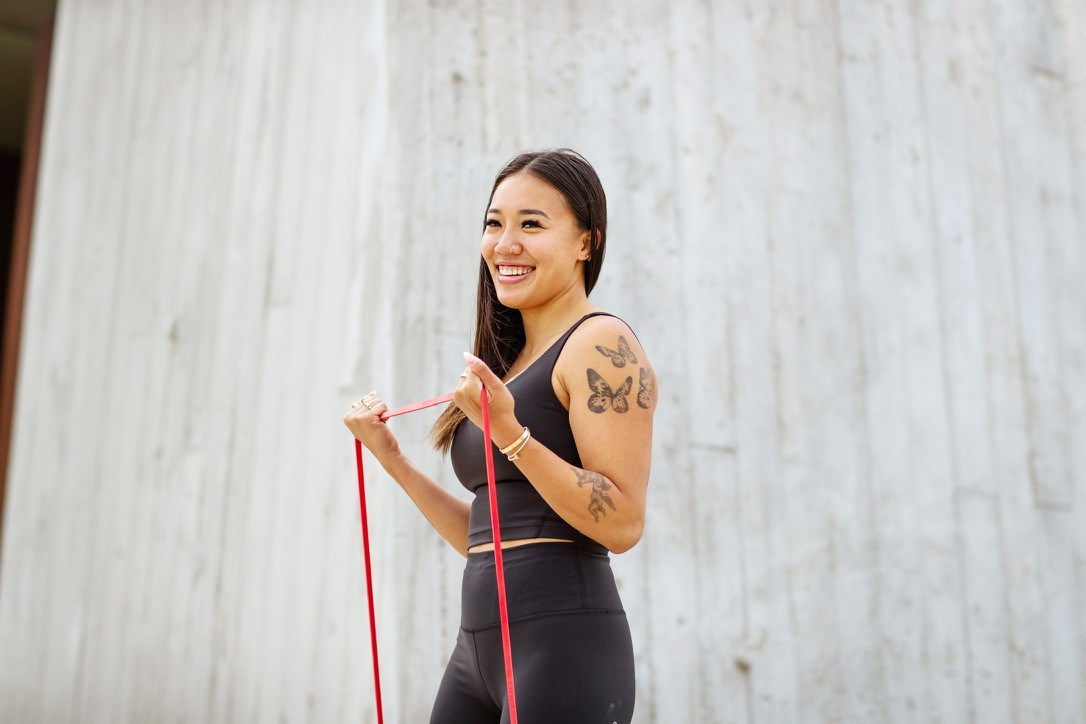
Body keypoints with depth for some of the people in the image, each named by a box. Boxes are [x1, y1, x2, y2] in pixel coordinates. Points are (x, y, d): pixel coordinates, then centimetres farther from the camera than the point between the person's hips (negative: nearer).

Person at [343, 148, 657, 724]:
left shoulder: (601, 344, -8)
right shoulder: (512, 363, 16)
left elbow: (623, 524, -17)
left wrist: (508, 433, -24)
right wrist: (391, 458, 14)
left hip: (563, 644, -8)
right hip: (480, 645, 8)